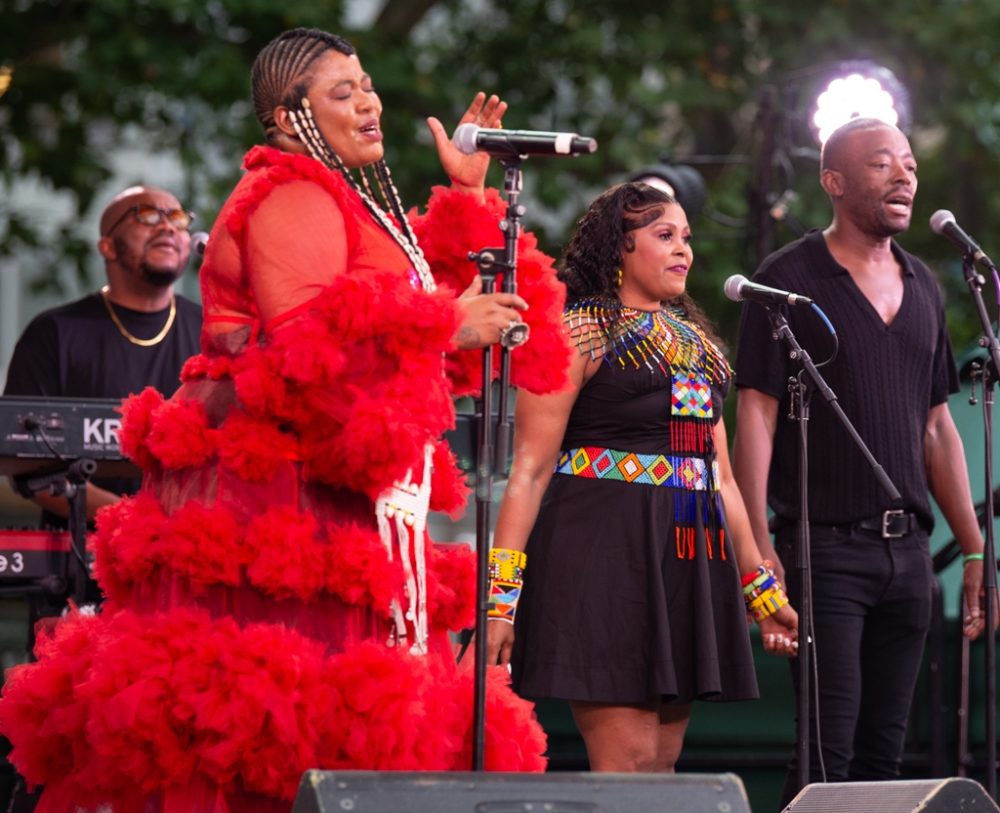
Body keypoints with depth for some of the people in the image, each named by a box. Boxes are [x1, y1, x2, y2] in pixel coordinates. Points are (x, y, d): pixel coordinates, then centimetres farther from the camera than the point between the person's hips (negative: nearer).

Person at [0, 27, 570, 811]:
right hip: (282, 498, -10)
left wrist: (467, 195, 22)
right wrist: (446, 326, -15)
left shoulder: (347, 203, 25)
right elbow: (306, 342, -20)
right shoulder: (292, 200, -8)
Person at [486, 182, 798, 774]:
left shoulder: (697, 345, 21)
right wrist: (502, 593, -17)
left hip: (688, 558, 7)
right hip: (605, 549, -7)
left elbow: (721, 476, 24)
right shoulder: (578, 334, -2)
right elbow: (531, 468, -8)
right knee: (628, 760, -13)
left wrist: (762, 588, 21)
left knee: (662, 764, 5)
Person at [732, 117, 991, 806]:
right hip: (825, 546, -6)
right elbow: (756, 417, -8)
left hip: (907, 550, 6)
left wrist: (974, 548, 15)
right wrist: (760, 551, -17)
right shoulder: (788, 280, -3)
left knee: (883, 753, 6)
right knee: (829, 751, -10)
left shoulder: (923, 288, 15)